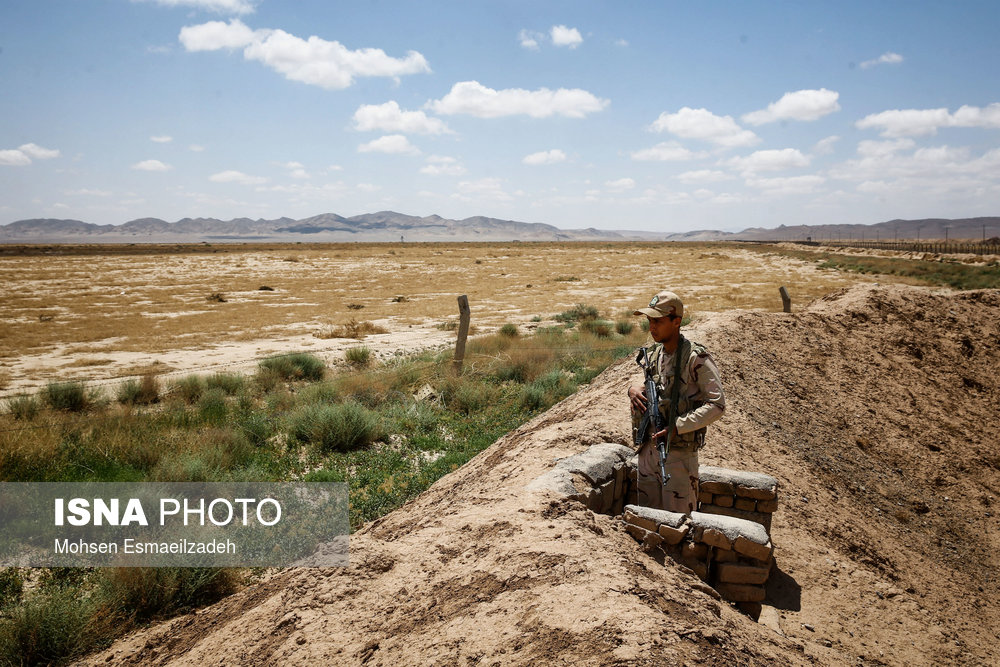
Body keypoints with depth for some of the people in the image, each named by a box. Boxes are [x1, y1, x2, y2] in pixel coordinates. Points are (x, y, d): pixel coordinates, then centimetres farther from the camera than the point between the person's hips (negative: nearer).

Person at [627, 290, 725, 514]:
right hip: (648, 450, 7)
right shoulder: (654, 354, 7)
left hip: (679, 455, -7)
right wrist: (634, 388, 0)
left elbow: (717, 404, -17)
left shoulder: (696, 358, -14)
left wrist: (677, 427, -23)